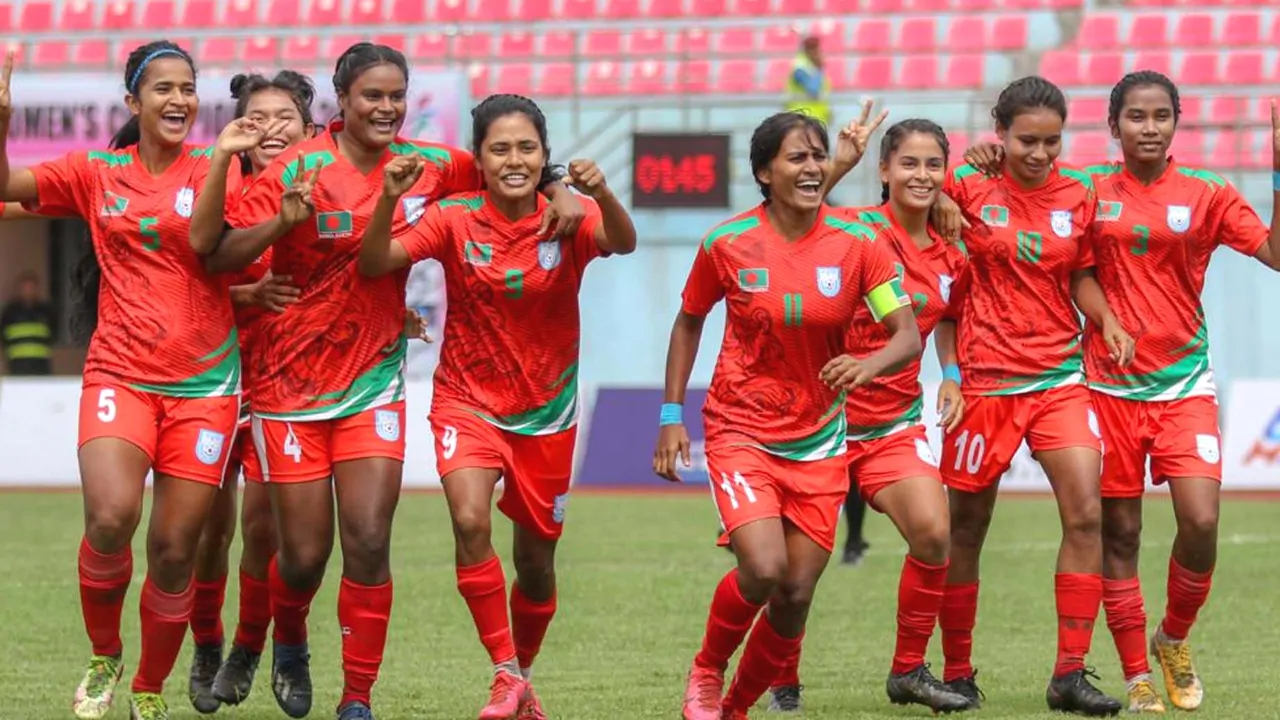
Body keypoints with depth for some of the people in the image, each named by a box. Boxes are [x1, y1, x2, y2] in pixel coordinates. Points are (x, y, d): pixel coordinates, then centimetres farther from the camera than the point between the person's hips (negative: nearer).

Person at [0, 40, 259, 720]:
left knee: (175, 550, -2)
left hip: (202, 384, 0)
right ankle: (103, 656, 3)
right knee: (111, 517, -23)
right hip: (120, 376, 0)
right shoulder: (95, 174, 9)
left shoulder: (214, 171, 4)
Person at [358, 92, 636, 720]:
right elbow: (375, 263, -18)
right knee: (470, 521, -27)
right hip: (467, 400, -1)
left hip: (546, 412, 1)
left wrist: (600, 193, -51)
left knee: (536, 561, 11)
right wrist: (389, 200, -36)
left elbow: (622, 243, -30)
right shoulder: (455, 219, -9)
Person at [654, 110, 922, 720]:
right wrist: (671, 415, 3)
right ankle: (706, 671, 7)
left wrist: (867, 365, -31)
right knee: (763, 569, -22)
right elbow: (689, 322, 8)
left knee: (796, 593, 2)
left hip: (819, 441, 2)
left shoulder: (857, 243, -7)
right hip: (740, 433, -2)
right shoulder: (727, 243, -8)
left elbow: (908, 336, -9)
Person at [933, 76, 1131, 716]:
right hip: (985, 380, -2)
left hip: (1060, 378, 2)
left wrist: (1107, 322, -1)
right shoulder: (968, 189, -5)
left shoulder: (1078, 198, 4)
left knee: (1086, 512, -12)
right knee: (967, 528, 5)